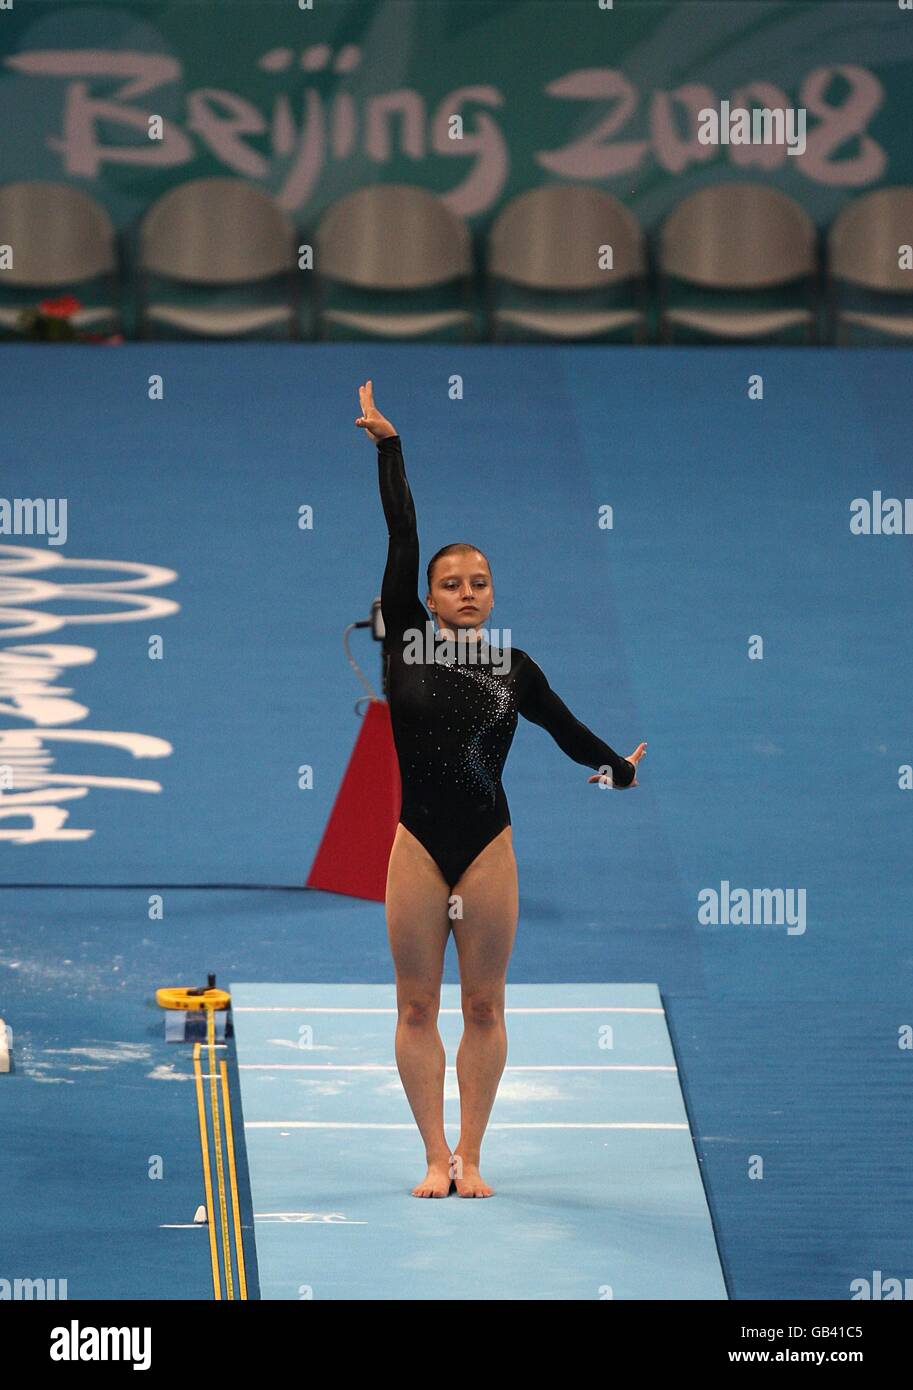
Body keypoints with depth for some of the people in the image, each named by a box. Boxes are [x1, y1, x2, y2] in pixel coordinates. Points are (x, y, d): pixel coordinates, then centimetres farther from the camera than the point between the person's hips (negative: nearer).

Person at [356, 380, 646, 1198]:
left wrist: (619, 768, 33)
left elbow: (567, 729, 21)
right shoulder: (406, 642, 0)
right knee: (418, 1006, 1)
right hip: (418, 844, -1)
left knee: (485, 1006, 4)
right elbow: (402, 538, -3)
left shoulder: (514, 667, 4)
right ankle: (437, 1158, 8)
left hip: (488, 845, 1)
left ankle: (470, 1156, 11)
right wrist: (388, 445, -2)